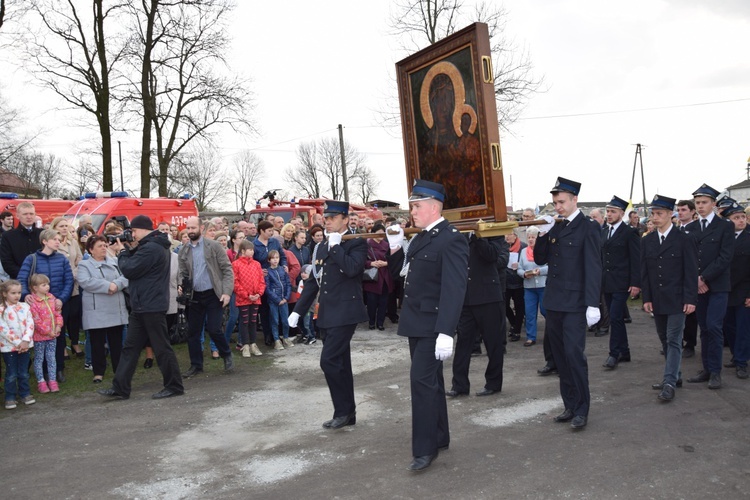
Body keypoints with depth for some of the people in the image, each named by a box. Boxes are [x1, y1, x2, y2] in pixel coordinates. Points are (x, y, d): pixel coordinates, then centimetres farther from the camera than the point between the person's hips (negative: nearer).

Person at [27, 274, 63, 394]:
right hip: (39, 336, -5)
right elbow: (36, 320, -18)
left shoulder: (51, 297, 5)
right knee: (39, 359, 8)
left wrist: (58, 326, -5)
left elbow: (58, 313, 8)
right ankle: (41, 382, 17)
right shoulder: (32, 301, -16)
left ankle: (52, 381, 18)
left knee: (51, 358, 11)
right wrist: (48, 331, -15)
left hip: (52, 335, 6)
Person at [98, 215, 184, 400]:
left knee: (161, 347, -1)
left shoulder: (150, 248, -19)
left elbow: (128, 270, -18)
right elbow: (135, 262, 21)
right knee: (130, 347, 11)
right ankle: (120, 388, 15)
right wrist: (125, 250, 7)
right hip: (142, 306, 11)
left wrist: (121, 252, -2)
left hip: (151, 307, -11)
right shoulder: (153, 246, 15)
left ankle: (174, 386, 9)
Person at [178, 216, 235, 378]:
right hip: (194, 296, 4)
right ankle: (196, 365, 22)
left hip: (213, 295, -4)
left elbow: (227, 269, -6)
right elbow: (183, 274, 13)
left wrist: (227, 292, -15)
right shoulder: (183, 252, 6)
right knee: (192, 332, 7)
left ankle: (227, 355, 17)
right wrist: (182, 286, -9)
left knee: (213, 329, -9)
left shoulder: (213, 246, -5)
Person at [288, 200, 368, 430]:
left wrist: (336, 245, -17)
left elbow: (352, 268, -26)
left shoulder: (357, 243, -6)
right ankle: (348, 413, 23)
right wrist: (298, 310, 13)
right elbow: (313, 281, 17)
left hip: (345, 312, -7)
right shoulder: (321, 247, 14)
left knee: (329, 361, -11)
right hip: (327, 314, 7)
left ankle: (343, 411, 5)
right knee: (339, 364, 12)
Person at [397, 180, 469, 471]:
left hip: (432, 324, -9)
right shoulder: (421, 238, 11)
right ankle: (439, 437, 29)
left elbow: (454, 289, -25)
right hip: (417, 322, 9)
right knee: (430, 380, 16)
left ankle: (425, 448, 5)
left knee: (422, 380, -7)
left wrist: (446, 332, -29)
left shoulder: (451, 240, -17)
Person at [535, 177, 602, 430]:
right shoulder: (556, 227, 13)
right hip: (554, 302, 7)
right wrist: (543, 234, -3)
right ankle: (570, 405, 20)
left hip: (574, 304, -7)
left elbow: (593, 268, -12)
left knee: (574, 354, -9)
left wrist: (592, 304, -18)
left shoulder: (588, 228, -6)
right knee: (560, 357, 10)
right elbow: (540, 259, 12)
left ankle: (581, 409, 4)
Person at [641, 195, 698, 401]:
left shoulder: (684, 240, -5)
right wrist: (646, 298, 2)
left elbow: (691, 272, -6)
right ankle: (675, 377, 23)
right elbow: (644, 272, 8)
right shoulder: (647, 241, 8)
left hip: (677, 300, -5)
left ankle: (669, 383, -5)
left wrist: (690, 299, -12)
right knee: (665, 340, 12)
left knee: (674, 340, -5)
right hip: (657, 301, 5)